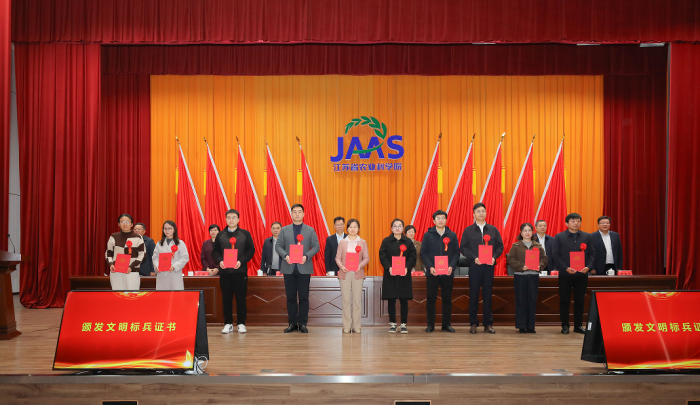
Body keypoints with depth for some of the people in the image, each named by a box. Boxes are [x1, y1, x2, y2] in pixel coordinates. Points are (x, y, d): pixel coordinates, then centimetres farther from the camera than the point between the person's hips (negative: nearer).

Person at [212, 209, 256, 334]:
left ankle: (241, 324, 10)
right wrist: (219, 261, -10)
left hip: (240, 270, -2)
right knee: (226, 299, 4)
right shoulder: (220, 235, 11)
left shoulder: (245, 234, 5)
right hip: (224, 271, 2)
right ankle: (228, 324, 12)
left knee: (241, 298, 2)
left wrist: (241, 261, -12)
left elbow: (251, 250, 1)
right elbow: (215, 251, 9)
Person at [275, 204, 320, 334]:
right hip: (289, 268, 1)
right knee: (291, 297, 4)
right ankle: (292, 323, 11)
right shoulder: (284, 230, 11)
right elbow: (278, 246, 7)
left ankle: (303, 324, 7)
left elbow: (316, 246, 3)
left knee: (303, 297, 0)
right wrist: (285, 255, -12)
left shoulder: (310, 230, 8)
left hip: (304, 268, -1)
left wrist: (306, 256, -13)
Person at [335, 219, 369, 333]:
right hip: (345, 273, 0)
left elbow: (366, 258, 4)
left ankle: (356, 326, 6)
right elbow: (337, 257, 6)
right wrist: (341, 266, -13)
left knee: (357, 300, -1)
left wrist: (360, 265, -14)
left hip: (357, 274, 0)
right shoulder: (342, 242, 10)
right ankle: (346, 326, 6)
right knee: (346, 300, 0)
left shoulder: (362, 242, 9)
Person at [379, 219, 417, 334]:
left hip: (404, 275, 1)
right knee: (391, 300, 2)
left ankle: (404, 324, 9)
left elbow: (413, 256, 2)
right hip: (390, 275, 0)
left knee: (404, 300, 2)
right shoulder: (386, 241, 5)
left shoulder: (408, 242, 7)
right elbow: (382, 256, -2)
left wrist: (407, 268, -13)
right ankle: (392, 323, 11)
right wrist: (389, 267, -16)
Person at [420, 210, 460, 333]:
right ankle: (430, 324, 10)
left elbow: (456, 253, 6)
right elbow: (423, 253, 1)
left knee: (447, 299, 5)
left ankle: (446, 324, 15)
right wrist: (430, 267, -12)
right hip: (432, 272, -1)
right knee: (431, 299, 2)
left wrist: (451, 266, -10)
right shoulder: (428, 235, 4)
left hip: (447, 273, 1)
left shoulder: (452, 235, 8)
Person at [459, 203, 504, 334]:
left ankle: (488, 324, 11)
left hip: (489, 266, 1)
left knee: (488, 295, 4)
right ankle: (473, 324, 9)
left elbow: (500, 246, 8)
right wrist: (474, 258, -14)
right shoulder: (468, 230, 5)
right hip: (474, 266, -1)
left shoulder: (493, 230, 10)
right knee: (473, 295, 2)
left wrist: (494, 257, -10)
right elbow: (463, 247, 0)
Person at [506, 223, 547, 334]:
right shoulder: (516, 246, 4)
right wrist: (521, 266, -16)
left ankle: (530, 326, 11)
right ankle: (521, 326, 8)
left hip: (534, 276, 2)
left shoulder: (538, 246, 12)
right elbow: (511, 259, -3)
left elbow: (544, 259, 9)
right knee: (521, 301, 0)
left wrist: (540, 266, -11)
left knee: (532, 301, 3)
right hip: (520, 276, -2)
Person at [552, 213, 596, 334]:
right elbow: (555, 254, -4)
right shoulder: (559, 237, 0)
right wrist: (566, 268, -14)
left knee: (579, 300, 7)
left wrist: (588, 266, -9)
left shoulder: (586, 237, 9)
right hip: (565, 274, -2)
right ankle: (565, 325, 12)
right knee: (564, 300, 3)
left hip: (582, 274, 2)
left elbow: (592, 253, 8)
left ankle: (578, 325, 17)